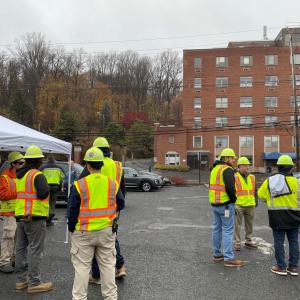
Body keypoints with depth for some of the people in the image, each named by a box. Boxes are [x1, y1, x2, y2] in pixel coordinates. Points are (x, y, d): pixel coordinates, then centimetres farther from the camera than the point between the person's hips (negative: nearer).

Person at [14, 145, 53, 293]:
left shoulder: (20, 175, 12)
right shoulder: (37, 175, -14)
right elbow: (42, 193, -25)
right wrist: (46, 187, -8)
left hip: (20, 216, 9)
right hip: (34, 217, -8)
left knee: (21, 248, 14)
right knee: (35, 250, -2)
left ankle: (21, 280, 25)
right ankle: (34, 283, 3)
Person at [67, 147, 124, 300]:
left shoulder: (79, 185, -13)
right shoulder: (112, 184, -4)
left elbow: (72, 210, -9)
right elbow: (120, 205, 6)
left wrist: (71, 228, 5)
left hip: (84, 232, -3)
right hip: (107, 231, 3)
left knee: (82, 266, 10)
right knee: (107, 264, 15)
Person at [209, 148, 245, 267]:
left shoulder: (215, 169, 14)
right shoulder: (227, 170, -14)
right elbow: (230, 187, -25)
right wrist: (234, 199, -9)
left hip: (214, 203, 9)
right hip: (226, 204, -9)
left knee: (217, 228, 15)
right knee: (228, 230, -4)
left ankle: (217, 254, 25)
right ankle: (229, 258, -2)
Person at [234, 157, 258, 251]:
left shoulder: (252, 177, 12)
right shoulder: (234, 177, -5)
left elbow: (255, 191, 20)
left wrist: (256, 201, 15)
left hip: (250, 205, 5)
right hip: (238, 205, -5)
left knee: (249, 224, 14)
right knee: (237, 224, -1)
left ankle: (248, 241, 27)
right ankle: (237, 242, 9)